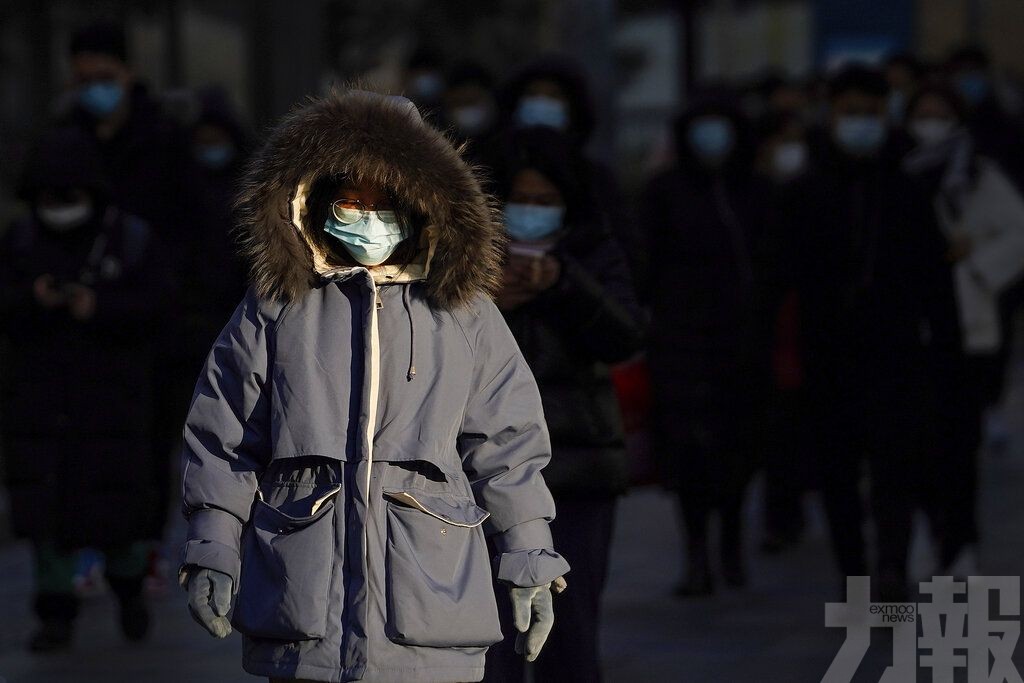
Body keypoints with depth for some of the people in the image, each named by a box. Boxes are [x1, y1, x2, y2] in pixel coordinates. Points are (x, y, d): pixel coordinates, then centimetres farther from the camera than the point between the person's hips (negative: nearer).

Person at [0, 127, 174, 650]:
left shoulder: (131, 240, -2)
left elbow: (155, 305, -9)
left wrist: (99, 308, -23)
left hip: (111, 396, -2)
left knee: (117, 504, -2)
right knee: (46, 508, -3)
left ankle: (128, 586, 27)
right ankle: (55, 616, 7)